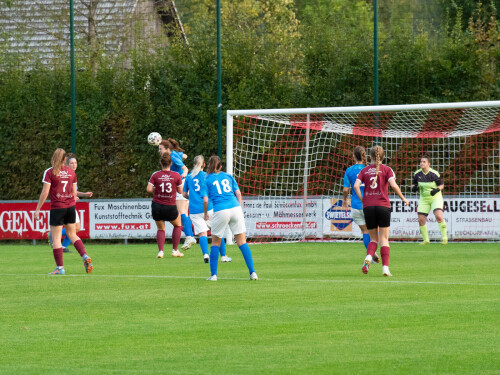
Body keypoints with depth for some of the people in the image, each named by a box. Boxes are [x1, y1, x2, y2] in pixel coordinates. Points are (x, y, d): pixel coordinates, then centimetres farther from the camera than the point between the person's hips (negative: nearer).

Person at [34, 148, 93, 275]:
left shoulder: (49, 172, -7)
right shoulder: (71, 172, 7)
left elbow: (45, 192, -10)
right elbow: (74, 192, 11)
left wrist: (37, 209, -4)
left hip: (57, 208, -5)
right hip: (70, 207, 5)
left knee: (56, 238, 2)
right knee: (72, 235, 17)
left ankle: (60, 268, 1)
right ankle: (85, 256, -3)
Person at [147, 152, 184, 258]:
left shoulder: (155, 175, -6)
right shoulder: (176, 176, -6)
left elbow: (149, 189, -12)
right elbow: (180, 190, 2)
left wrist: (156, 189, 8)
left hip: (157, 206, 1)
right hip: (171, 207, -1)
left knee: (160, 229, 20)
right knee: (178, 225, 25)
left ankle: (160, 251, 1)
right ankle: (175, 250, 20)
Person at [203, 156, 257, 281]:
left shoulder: (207, 180, 7)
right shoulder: (228, 176, 17)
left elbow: (205, 200, 0)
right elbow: (238, 193, 12)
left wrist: (205, 214, 15)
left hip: (220, 211, -2)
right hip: (235, 208, 2)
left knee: (215, 243, 12)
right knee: (242, 242, 5)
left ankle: (213, 274, 9)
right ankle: (252, 272, -1)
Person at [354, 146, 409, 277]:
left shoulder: (364, 170, 9)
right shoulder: (387, 169, 2)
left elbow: (356, 186, -4)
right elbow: (393, 185, -12)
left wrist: (363, 201, 4)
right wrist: (403, 198, 1)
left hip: (368, 207, 2)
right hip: (383, 206, -2)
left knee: (373, 239, 13)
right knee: (384, 239, 5)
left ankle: (368, 257, -16)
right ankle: (385, 268, -5)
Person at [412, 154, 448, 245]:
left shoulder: (434, 174, -14)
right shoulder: (417, 174, -3)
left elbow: (441, 185, -4)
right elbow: (414, 185, 10)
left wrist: (437, 190, -24)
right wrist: (414, 188, -13)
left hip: (435, 197, -4)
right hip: (423, 199, 4)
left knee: (438, 216, -22)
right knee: (421, 220, -4)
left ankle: (444, 238, -10)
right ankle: (426, 240, 12)